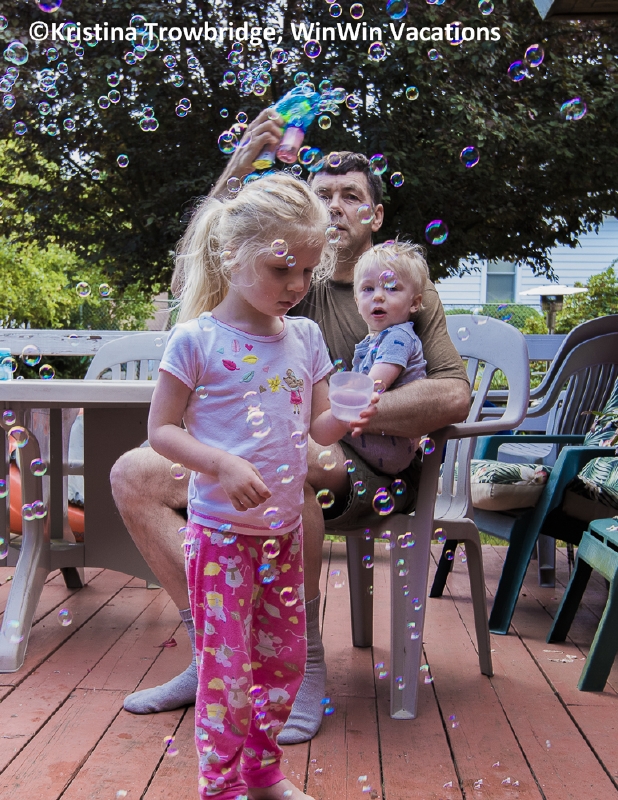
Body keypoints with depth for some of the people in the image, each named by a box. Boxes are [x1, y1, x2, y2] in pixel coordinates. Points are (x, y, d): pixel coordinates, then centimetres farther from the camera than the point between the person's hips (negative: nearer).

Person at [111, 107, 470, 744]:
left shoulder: (408, 289, 6)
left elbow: (453, 398, -9)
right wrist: (238, 166, -10)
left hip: (369, 472, -5)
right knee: (134, 474, -11)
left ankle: (306, 661, -23)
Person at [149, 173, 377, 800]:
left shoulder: (305, 337, 5)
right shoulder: (196, 339, -11)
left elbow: (317, 427, 10)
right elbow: (161, 428, -9)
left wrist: (346, 420, -13)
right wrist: (224, 465, -24)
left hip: (284, 529, 6)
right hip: (221, 531, -5)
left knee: (284, 659, 15)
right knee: (227, 669, 1)